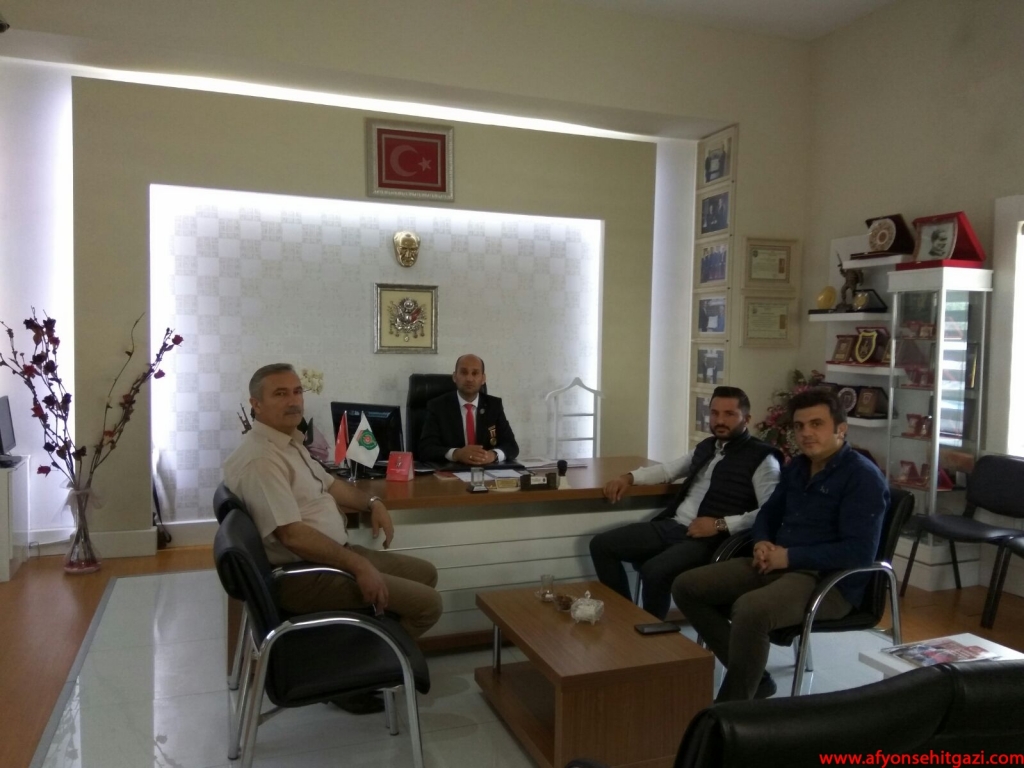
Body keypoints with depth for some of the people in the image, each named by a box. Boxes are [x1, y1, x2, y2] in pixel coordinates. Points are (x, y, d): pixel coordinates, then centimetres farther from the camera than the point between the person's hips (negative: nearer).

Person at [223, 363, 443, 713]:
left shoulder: (290, 441, 10)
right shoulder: (260, 458, -23)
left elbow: (328, 484, 23)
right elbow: (292, 534, -29)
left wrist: (372, 502, 7)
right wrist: (359, 566, -29)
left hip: (332, 553, 11)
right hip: (303, 574, -11)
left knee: (425, 573, 17)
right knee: (427, 603, -13)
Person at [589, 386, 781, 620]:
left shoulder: (761, 457, -5)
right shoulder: (706, 446, 20)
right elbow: (668, 469, 32)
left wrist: (721, 525, -21)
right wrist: (629, 477, 16)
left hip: (709, 539, -8)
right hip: (672, 526, 8)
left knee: (654, 570, -33)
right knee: (601, 544, -2)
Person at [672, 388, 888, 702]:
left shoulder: (863, 477, -11)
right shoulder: (796, 467, 13)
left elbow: (859, 552, -21)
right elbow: (768, 513, 24)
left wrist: (789, 556, -19)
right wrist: (762, 543, 0)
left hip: (830, 580, -8)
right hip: (779, 565, 9)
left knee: (750, 609, -37)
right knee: (686, 587, -4)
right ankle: (753, 677, 2)